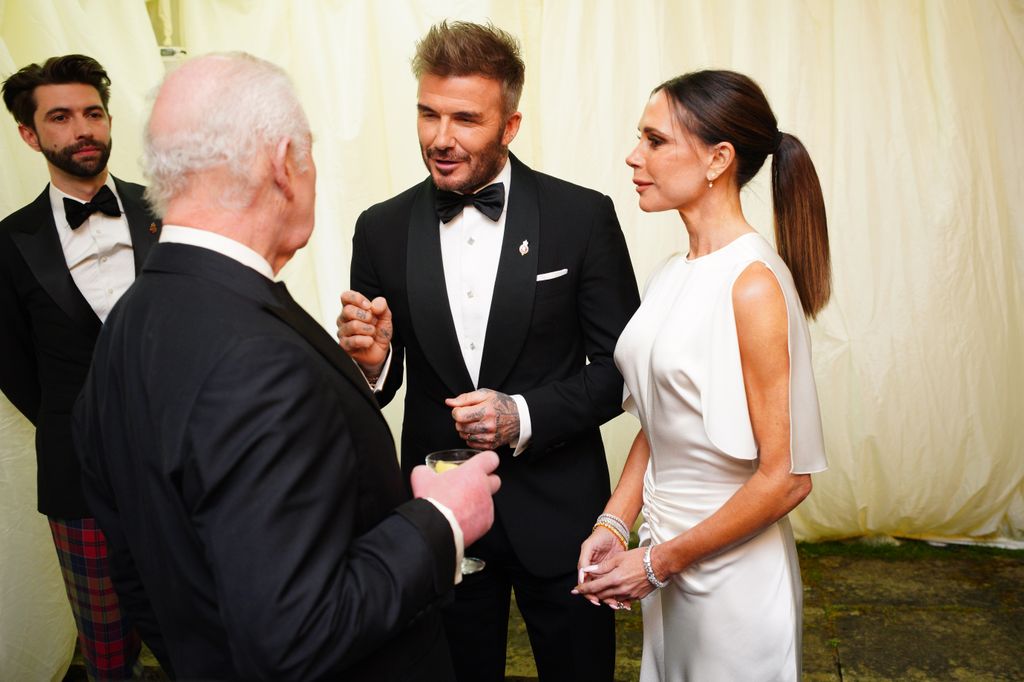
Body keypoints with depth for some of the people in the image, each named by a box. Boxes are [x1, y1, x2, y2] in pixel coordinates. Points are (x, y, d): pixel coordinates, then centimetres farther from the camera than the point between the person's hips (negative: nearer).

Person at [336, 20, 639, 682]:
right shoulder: (382, 230, -2)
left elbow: (622, 366, -5)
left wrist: (525, 416, -20)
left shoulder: (583, 217, -8)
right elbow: (379, 386, 4)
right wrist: (371, 360, -19)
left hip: (557, 511, -1)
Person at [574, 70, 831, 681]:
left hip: (732, 568, -7)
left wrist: (658, 563, -14)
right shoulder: (673, 275, 2)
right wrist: (614, 524, -2)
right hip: (668, 550, 7)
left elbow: (785, 478, -21)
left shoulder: (754, 283, -21)